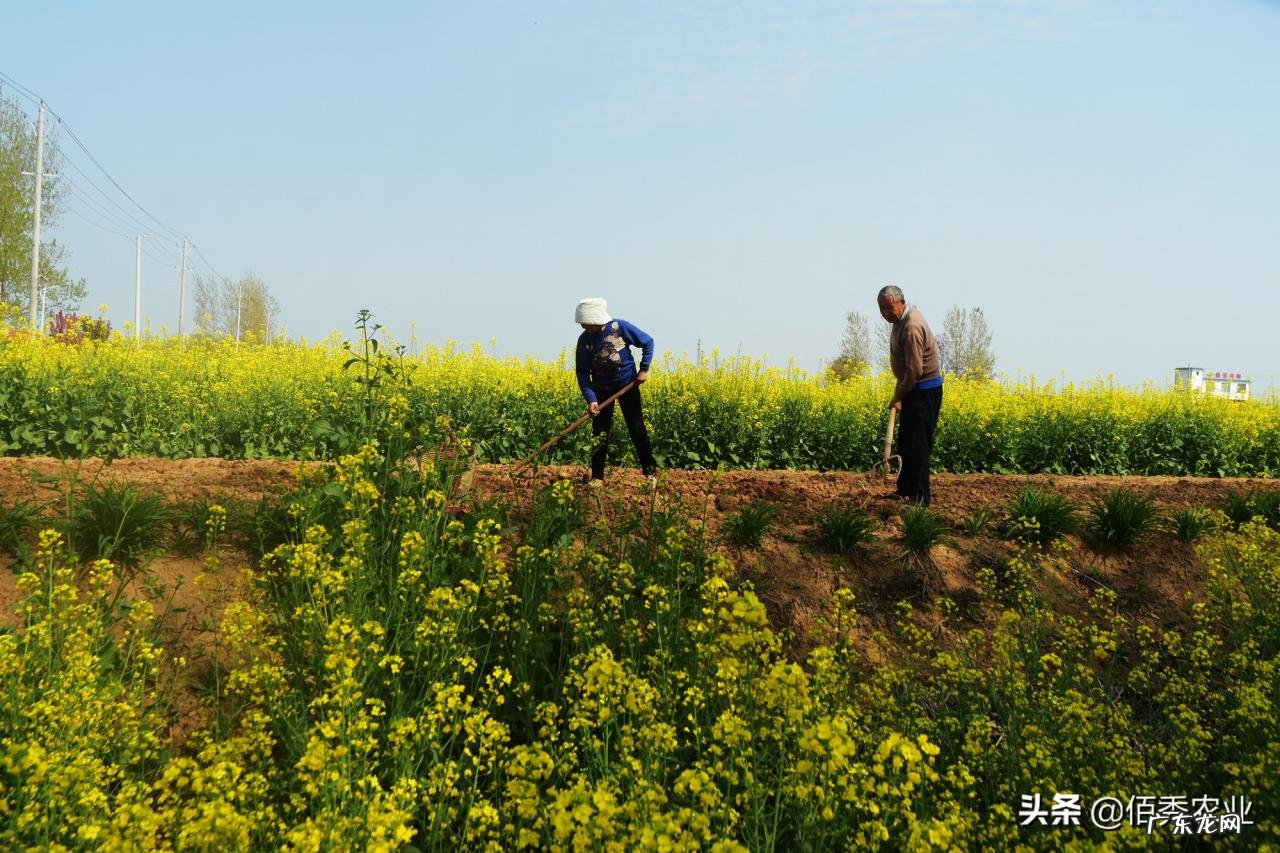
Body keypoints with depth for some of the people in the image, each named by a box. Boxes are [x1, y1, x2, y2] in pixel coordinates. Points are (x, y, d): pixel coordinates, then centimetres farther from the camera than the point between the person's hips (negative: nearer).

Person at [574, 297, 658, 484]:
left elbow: (648, 342, -5)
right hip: (601, 388, 2)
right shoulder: (584, 340, -13)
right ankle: (597, 476, 5)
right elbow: (582, 373, -11)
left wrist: (644, 369, -11)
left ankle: (650, 471, 11)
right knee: (600, 431, -1)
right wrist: (590, 399, -21)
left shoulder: (620, 327, -18)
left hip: (627, 384, -2)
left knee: (636, 428, 2)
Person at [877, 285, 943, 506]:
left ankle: (921, 496, -5)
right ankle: (905, 490, 22)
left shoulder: (911, 327, -25)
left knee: (916, 445, -8)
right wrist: (900, 393, 19)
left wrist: (898, 397, -16)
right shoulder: (903, 318, 8)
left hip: (924, 391, -10)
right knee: (905, 443, 14)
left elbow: (915, 370, -26)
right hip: (913, 388, 10)